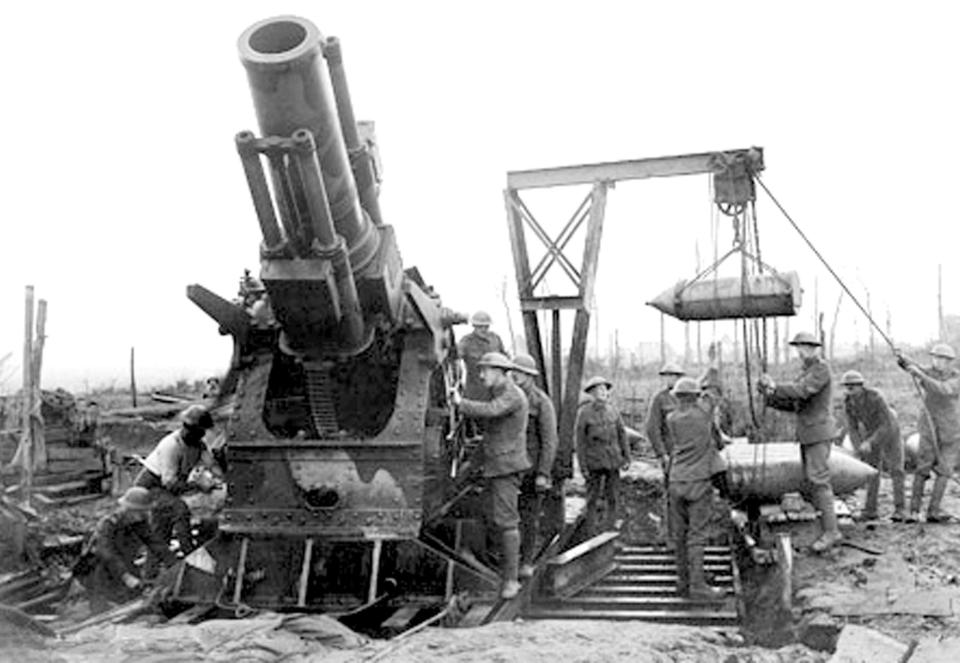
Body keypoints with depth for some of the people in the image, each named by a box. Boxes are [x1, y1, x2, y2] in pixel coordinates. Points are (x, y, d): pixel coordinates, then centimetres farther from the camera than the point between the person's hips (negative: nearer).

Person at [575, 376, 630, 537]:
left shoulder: (612, 411, 5)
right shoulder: (584, 413, -6)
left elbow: (622, 435, 11)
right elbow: (579, 440, -6)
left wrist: (626, 458, 6)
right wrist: (583, 466, -8)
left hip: (613, 461, 4)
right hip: (594, 462, -3)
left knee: (612, 498, 8)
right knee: (593, 499, 2)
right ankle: (591, 533, 11)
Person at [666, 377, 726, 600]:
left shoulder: (671, 419, 5)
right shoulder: (705, 413, -2)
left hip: (676, 482, 4)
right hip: (698, 481, -3)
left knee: (680, 534, 9)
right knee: (697, 534, -4)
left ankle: (683, 582, 16)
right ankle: (697, 585, -6)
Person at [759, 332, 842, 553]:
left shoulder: (821, 369, -10)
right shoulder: (805, 372, 19)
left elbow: (801, 391, -23)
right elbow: (793, 404, 16)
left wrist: (775, 388, -15)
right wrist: (769, 397, 2)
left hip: (819, 432, -9)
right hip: (807, 434, 9)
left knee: (818, 481, -12)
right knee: (811, 483, 8)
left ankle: (831, 531, -8)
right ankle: (828, 530, 13)